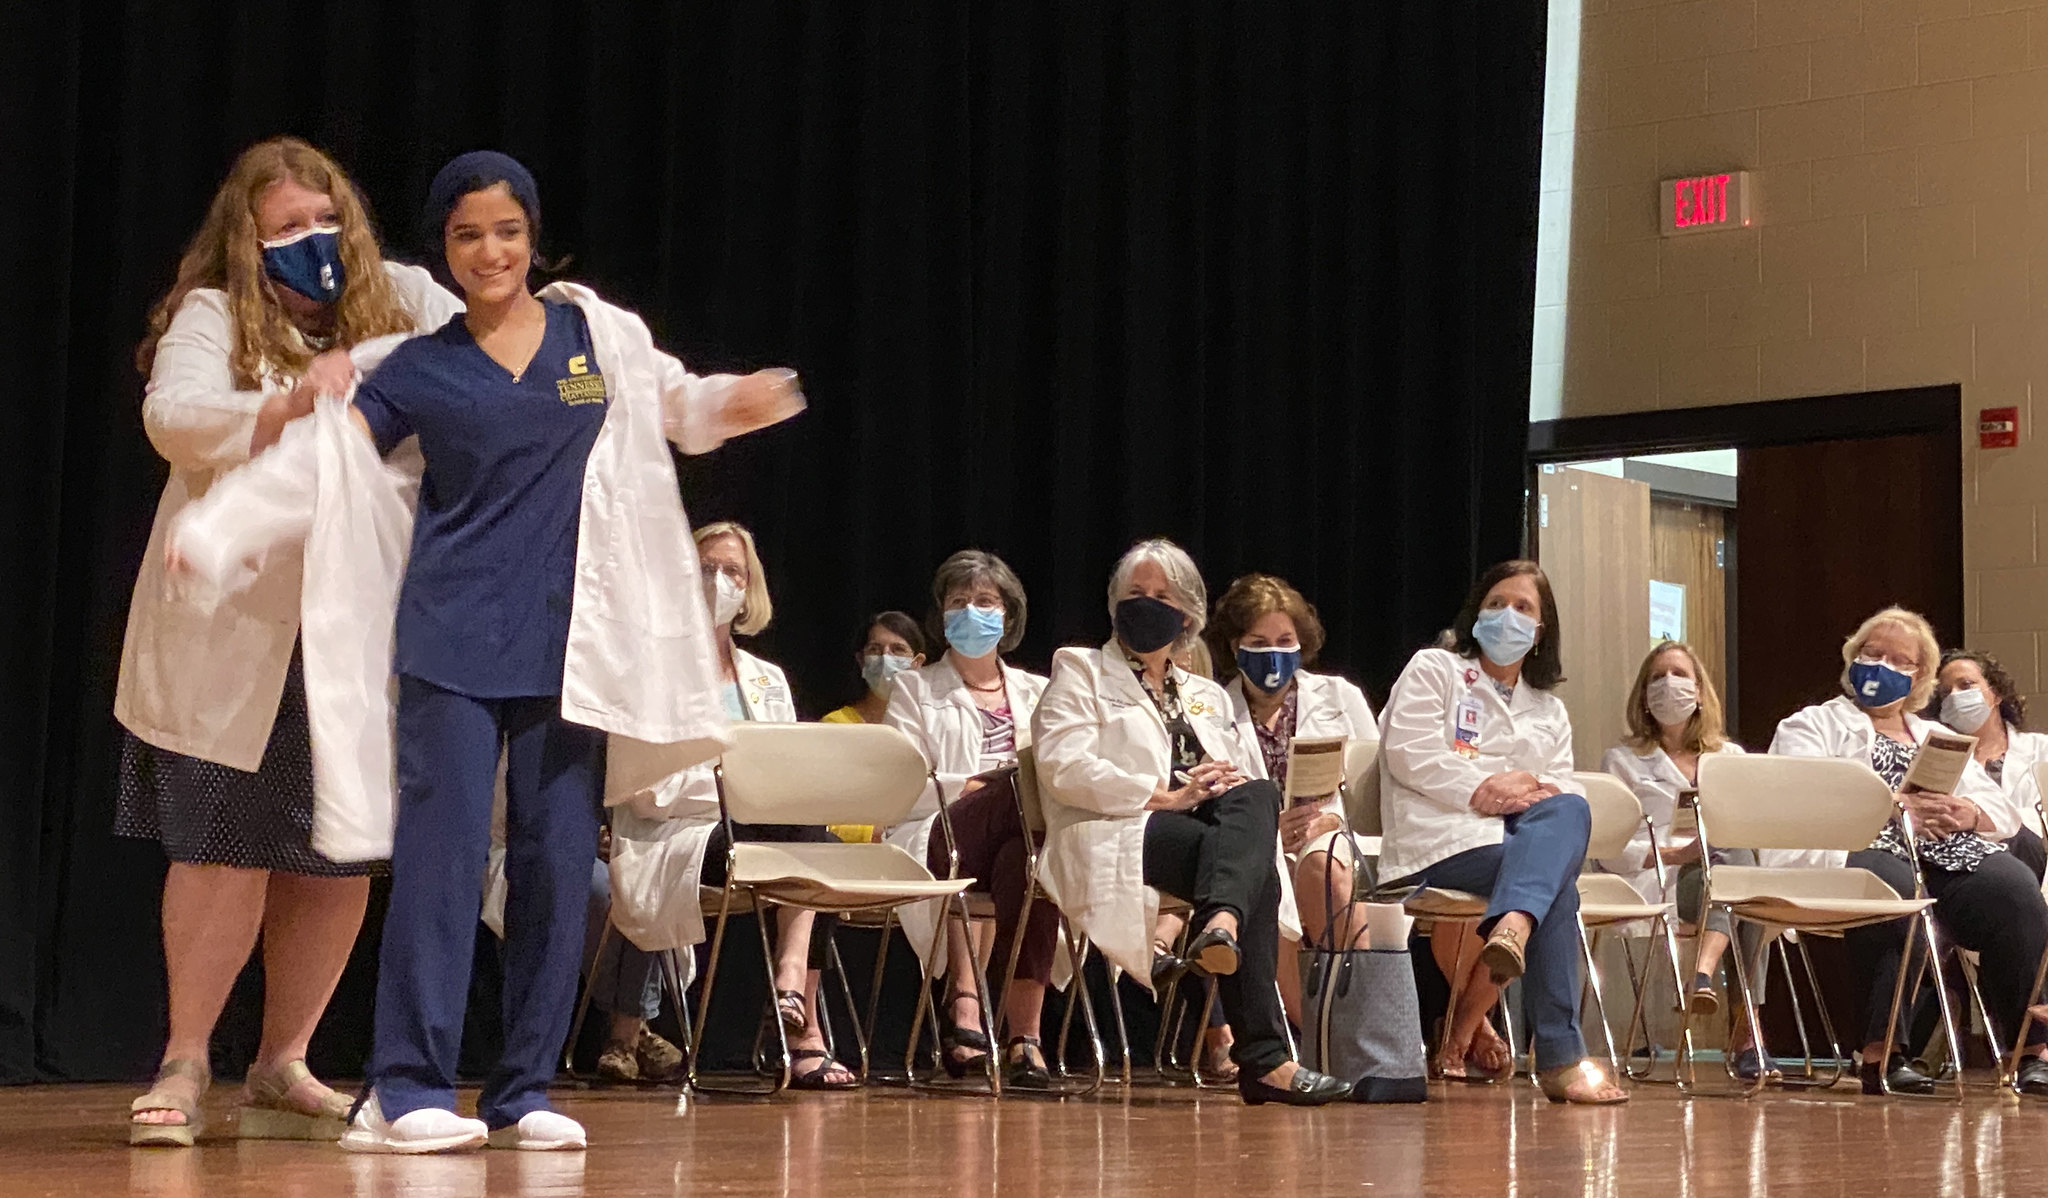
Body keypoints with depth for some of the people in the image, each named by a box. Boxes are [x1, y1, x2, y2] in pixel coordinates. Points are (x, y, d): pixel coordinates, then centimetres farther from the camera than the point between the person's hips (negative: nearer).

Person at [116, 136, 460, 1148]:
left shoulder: (400, 299, 9)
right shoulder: (213, 316, -1)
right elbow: (172, 417, -18)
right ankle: (184, 1063, 12)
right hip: (236, 638, -3)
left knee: (341, 856, 6)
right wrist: (294, 408, -29)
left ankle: (281, 1067, 20)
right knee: (228, 845, -2)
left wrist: (357, 366, -22)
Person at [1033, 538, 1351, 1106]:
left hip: (1211, 832, 4)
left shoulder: (1207, 696, 31)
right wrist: (1166, 796, -12)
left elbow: (1250, 778, 20)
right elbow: (1063, 768, -4)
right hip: (1113, 840, -4)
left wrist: (1237, 787, -7)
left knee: (1256, 797, -32)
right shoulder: (1080, 671, 14)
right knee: (1255, 873, -31)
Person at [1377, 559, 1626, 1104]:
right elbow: (1408, 753, -2)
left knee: (1569, 812, -32)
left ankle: (1513, 929, -54)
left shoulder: (1549, 710, 30)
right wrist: (1482, 790, -14)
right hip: (1439, 838, -5)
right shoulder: (1433, 669, 15)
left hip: (1520, 834, 5)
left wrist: (1530, 793, -11)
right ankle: (1559, 1057, -36)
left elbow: (1562, 792, 15)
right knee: (1559, 880, -31)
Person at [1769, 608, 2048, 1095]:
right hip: (1855, 852, -4)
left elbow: (2005, 811, 22)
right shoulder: (1812, 725, 18)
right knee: (1897, 890, -40)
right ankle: (1881, 1055, -40)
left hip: (1942, 853, 4)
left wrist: (1968, 813, -3)